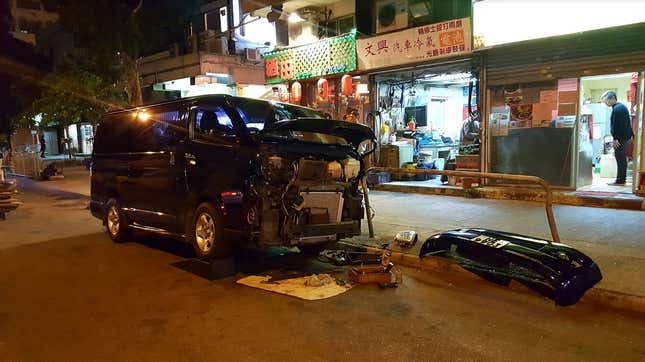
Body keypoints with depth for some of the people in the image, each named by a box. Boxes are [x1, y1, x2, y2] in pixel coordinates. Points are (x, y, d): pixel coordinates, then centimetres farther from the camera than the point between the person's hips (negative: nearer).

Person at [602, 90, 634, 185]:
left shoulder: (616, 109, -16)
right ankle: (622, 179, 21)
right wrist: (631, 135, 23)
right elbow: (628, 123, 21)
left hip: (620, 138, -10)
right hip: (626, 137, 10)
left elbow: (616, 125, -22)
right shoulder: (622, 106, 16)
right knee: (623, 159, 15)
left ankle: (619, 181, -4)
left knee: (620, 159, -6)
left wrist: (615, 138, -22)